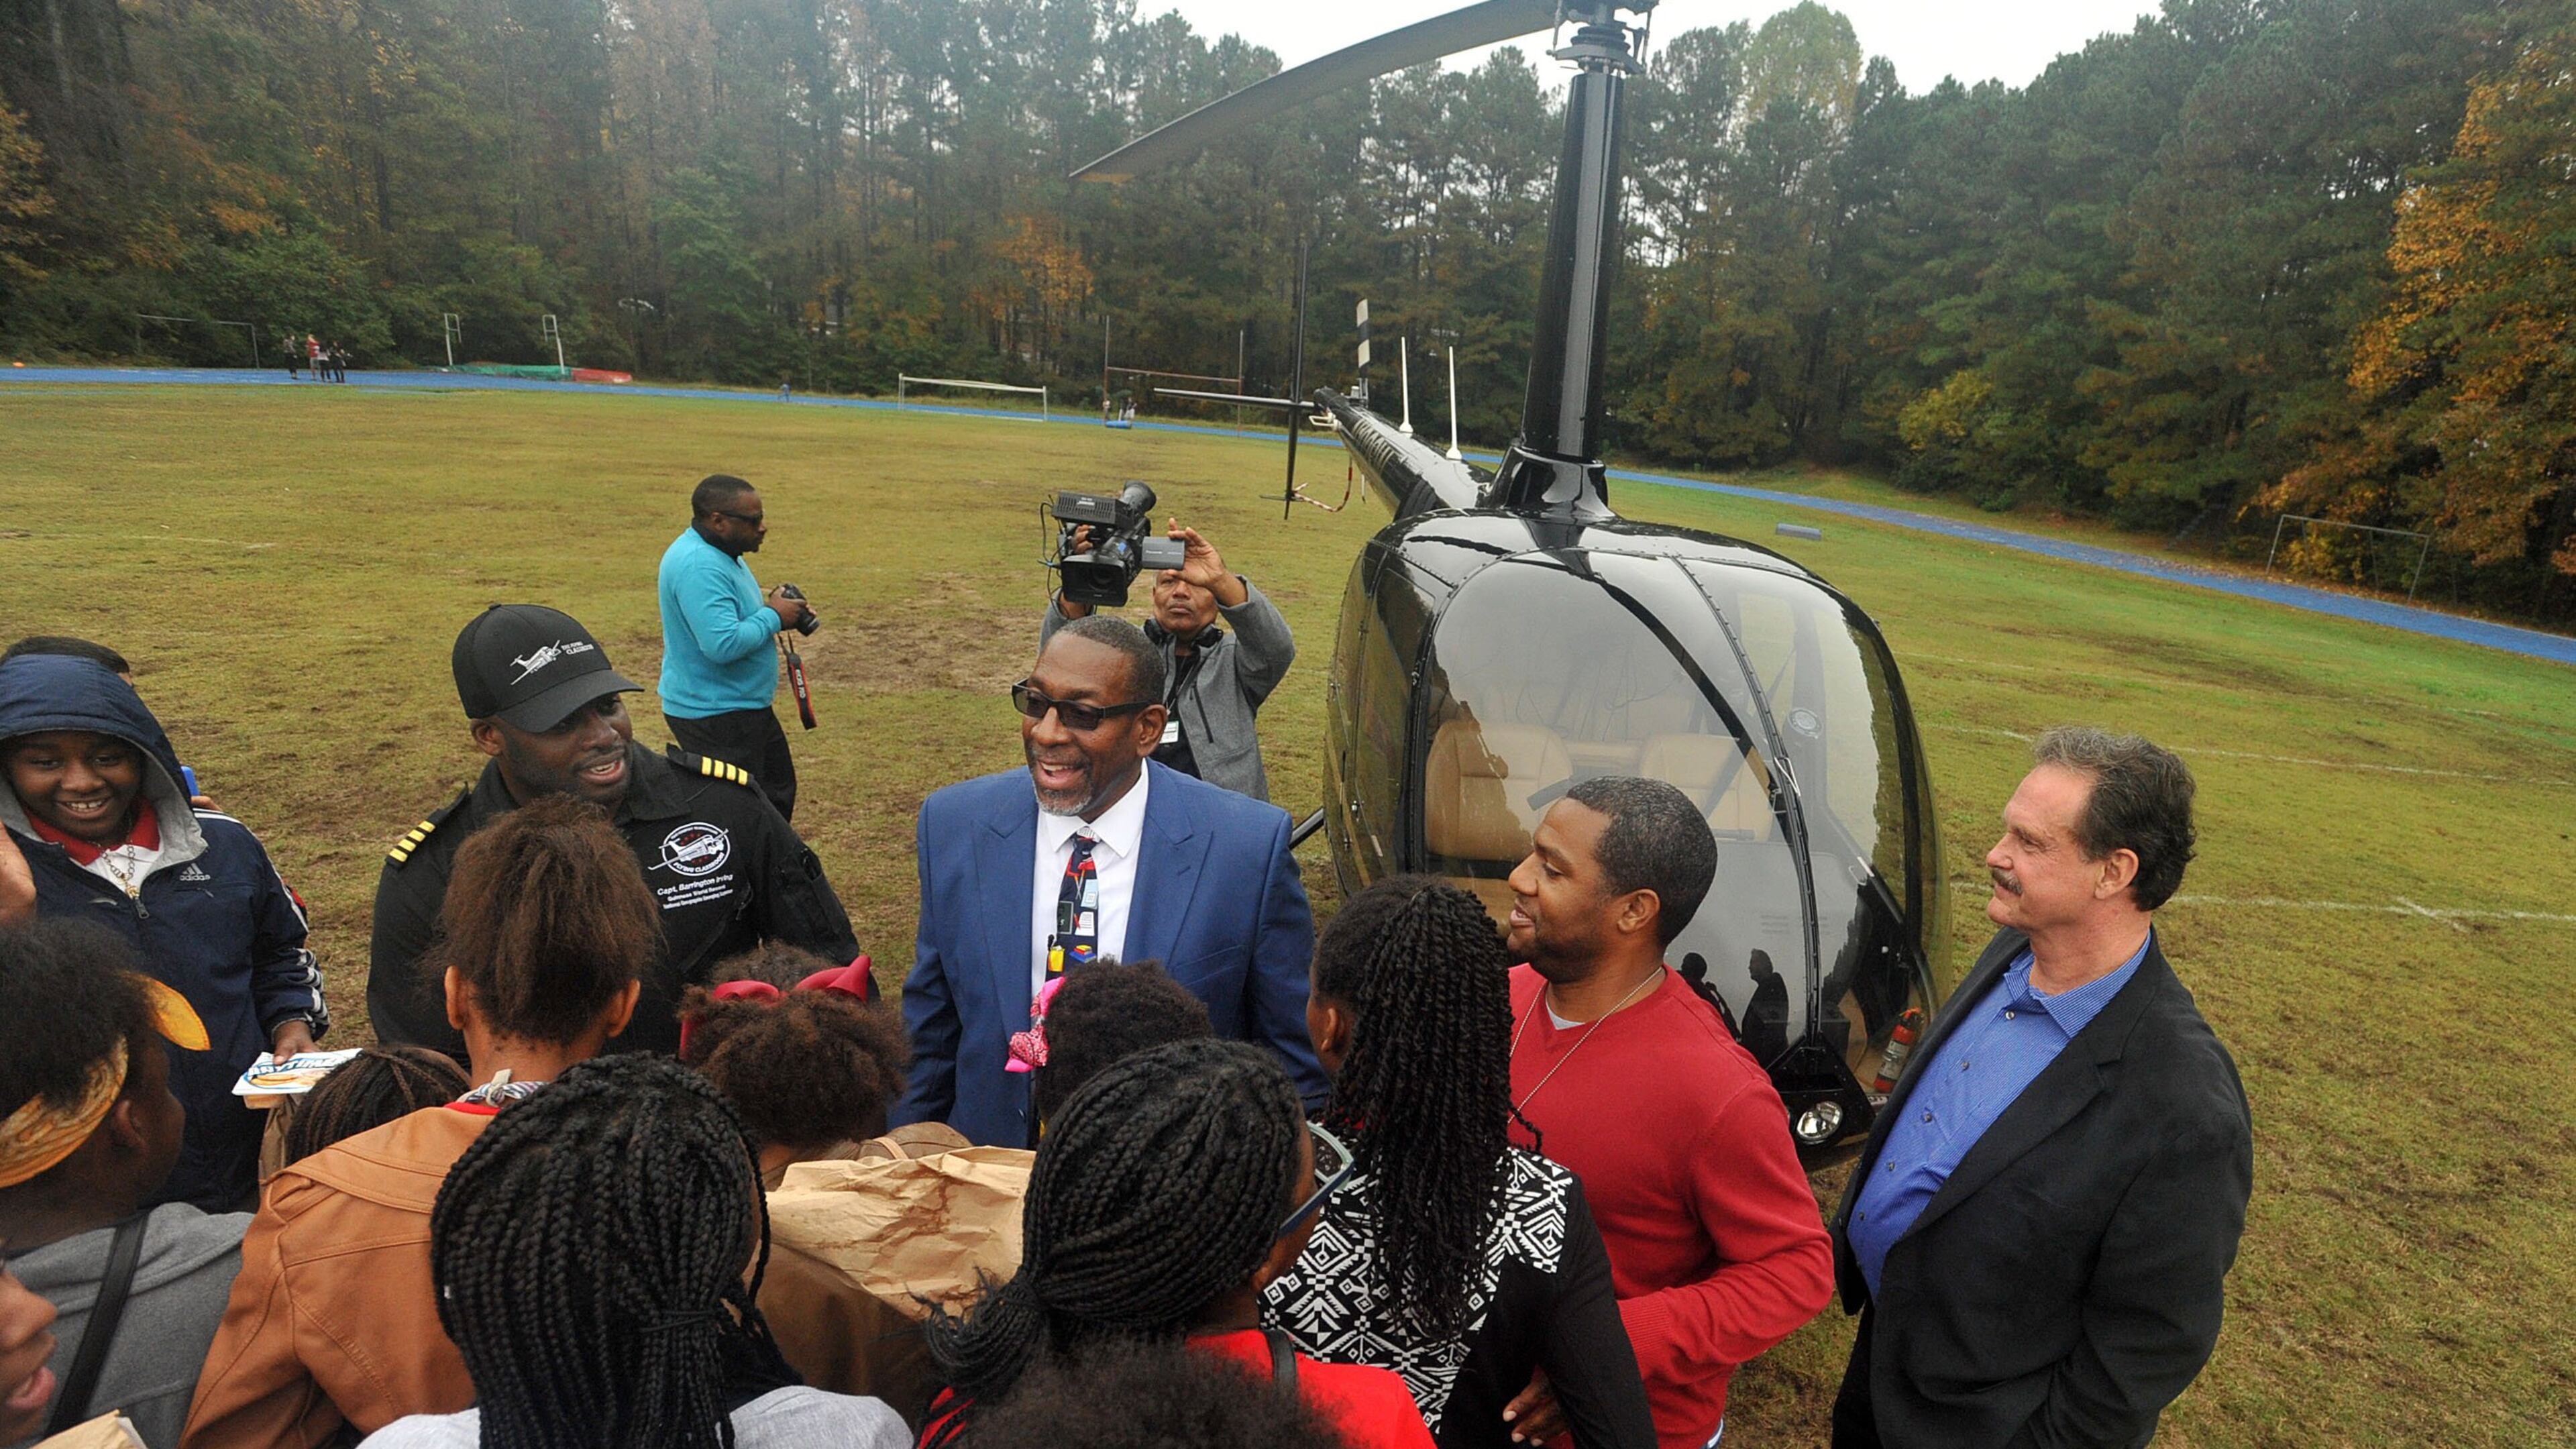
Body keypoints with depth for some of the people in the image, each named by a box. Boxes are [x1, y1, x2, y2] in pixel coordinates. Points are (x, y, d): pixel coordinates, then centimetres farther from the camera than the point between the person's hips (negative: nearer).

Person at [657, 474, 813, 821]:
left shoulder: (718, 552, 8)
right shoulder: (699, 566, -26)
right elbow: (723, 644, -34)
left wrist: (772, 610, 4)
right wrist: (773, 616, -19)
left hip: (745, 707, 11)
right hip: (714, 715, -11)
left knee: (779, 792, 21)